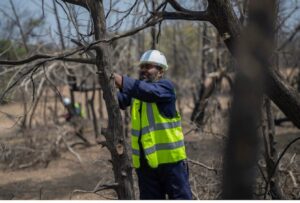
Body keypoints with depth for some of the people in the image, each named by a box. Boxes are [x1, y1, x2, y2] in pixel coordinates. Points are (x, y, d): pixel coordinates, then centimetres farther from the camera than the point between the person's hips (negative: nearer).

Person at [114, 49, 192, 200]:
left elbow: (150, 91, -28)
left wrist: (124, 83, -40)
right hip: (144, 161, 6)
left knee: (180, 198, 1)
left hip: (169, 158, -6)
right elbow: (121, 101, -4)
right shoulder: (136, 90, 13)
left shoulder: (166, 86, -7)